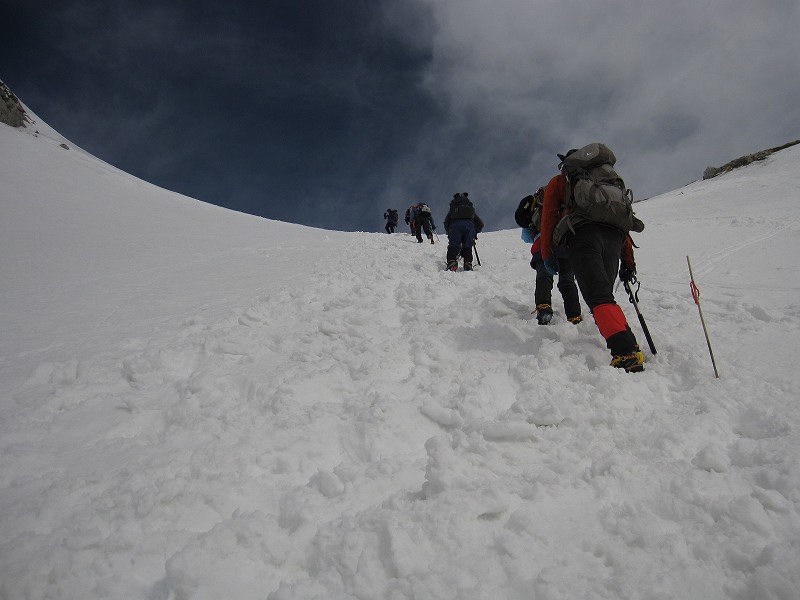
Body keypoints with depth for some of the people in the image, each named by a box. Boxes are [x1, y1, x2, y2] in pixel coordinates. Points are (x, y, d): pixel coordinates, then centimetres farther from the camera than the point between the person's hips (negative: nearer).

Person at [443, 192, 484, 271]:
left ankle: (451, 265, -30)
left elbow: (446, 222, 21)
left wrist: (449, 234, 31)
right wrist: (474, 234, 41)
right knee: (467, 247, 5)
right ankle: (468, 265, -16)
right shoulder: (471, 209, 38)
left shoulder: (452, 208, 35)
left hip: (455, 224, -1)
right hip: (469, 224, 1)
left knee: (453, 246, -7)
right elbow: (480, 224, 31)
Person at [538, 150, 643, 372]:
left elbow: (549, 216, 13)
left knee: (598, 297, -18)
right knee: (604, 294, 15)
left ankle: (626, 352, -37)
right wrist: (628, 261, 27)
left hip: (583, 233, -5)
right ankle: (627, 346, 0)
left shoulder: (559, 181, 27)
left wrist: (547, 254, 10)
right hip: (614, 236, 5)